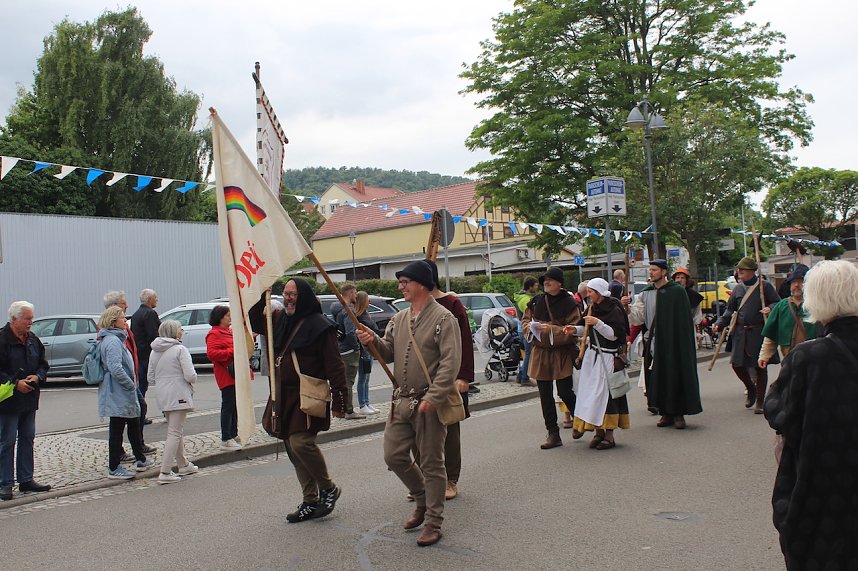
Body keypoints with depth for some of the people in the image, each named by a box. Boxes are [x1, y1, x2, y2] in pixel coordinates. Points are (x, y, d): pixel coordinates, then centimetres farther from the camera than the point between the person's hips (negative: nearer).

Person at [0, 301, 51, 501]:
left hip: (29, 398, 7)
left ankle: (26, 480, 21)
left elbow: (43, 364, 17)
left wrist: (37, 376, -3)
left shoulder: (33, 339, 9)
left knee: (28, 439, 12)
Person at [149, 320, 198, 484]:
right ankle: (165, 473, -9)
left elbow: (150, 377, 12)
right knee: (174, 433, -5)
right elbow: (190, 376, -17)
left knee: (177, 431, 20)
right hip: (178, 395, -8)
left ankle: (183, 465, 32)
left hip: (162, 395, 8)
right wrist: (192, 380, 4)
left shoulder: (154, 352, 9)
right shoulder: (180, 349, -12)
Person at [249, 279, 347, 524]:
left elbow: (334, 365, -11)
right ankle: (310, 502, 22)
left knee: (301, 442, -21)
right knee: (293, 448, 11)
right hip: (284, 396, 8)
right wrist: (260, 299, 4)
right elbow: (254, 322, 21)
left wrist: (339, 398, -15)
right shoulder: (279, 320, 12)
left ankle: (328, 488, 3)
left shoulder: (320, 326, -9)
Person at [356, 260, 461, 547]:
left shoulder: (443, 318, -12)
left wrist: (432, 399, -24)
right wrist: (374, 341, -9)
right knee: (394, 456, 11)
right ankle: (423, 500, 34)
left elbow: (451, 363, -18)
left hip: (428, 404, -7)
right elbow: (389, 353, 13)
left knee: (431, 464, 3)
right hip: (401, 401, 7)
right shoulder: (399, 319, 11)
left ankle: (433, 522, 17)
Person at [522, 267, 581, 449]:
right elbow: (525, 320, 17)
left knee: (565, 392, -5)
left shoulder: (569, 303, -8)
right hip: (540, 352, 5)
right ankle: (553, 434, 16)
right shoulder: (536, 301, 7)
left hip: (562, 354, -5)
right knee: (545, 395, 7)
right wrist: (531, 326, -6)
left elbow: (573, 331, -12)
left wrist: (551, 329, -22)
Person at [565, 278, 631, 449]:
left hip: (607, 357, -7)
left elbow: (614, 334, -17)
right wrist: (575, 329, 1)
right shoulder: (593, 307, 10)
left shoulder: (614, 310, -12)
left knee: (606, 394, -6)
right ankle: (599, 431, 13)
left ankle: (609, 435, 1)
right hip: (592, 355, 7)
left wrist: (597, 323, -24)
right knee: (592, 392, 5)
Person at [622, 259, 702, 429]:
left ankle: (678, 413, 10)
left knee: (675, 375, 0)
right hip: (653, 342, 4)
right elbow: (638, 316, 2)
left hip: (672, 342, -4)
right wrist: (628, 307, -17)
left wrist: (682, 343, -11)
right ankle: (666, 413, 16)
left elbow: (684, 320, -5)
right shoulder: (646, 294, 9)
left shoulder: (677, 291, -4)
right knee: (658, 378, 6)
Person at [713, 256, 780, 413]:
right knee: (737, 364, 4)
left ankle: (759, 401, 14)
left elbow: (778, 303, 0)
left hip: (759, 332, -4)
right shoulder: (738, 288, 11)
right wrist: (720, 323, 3)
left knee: (760, 366, 2)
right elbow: (730, 310, 17)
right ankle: (751, 389, 32)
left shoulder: (765, 286, -2)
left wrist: (770, 308, -21)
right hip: (740, 333, 5)